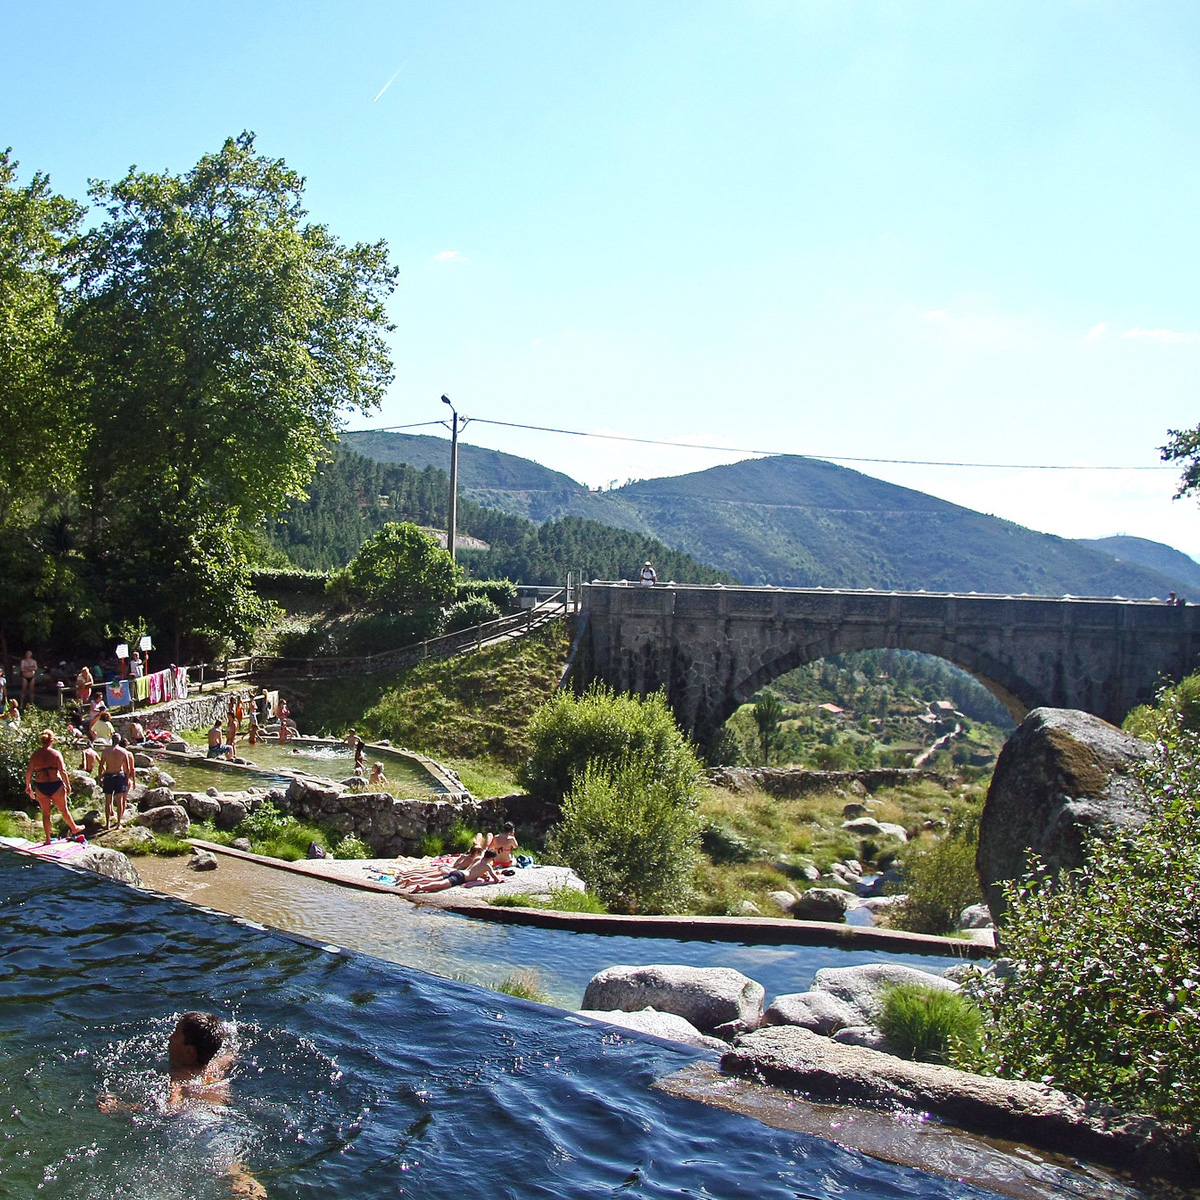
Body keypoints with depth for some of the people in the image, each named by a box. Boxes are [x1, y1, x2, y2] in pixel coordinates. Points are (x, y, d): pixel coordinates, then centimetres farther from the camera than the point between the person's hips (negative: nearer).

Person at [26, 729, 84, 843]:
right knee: (64, 810, 17)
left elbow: (29, 772, -2)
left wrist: (28, 786, 9)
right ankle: (74, 829, 35)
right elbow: (62, 771, -13)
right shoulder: (56, 754, -7)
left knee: (45, 813, 11)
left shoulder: (35, 755, 0)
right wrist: (68, 785, -5)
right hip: (56, 785, -2)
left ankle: (48, 839, 14)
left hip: (40, 786, 2)